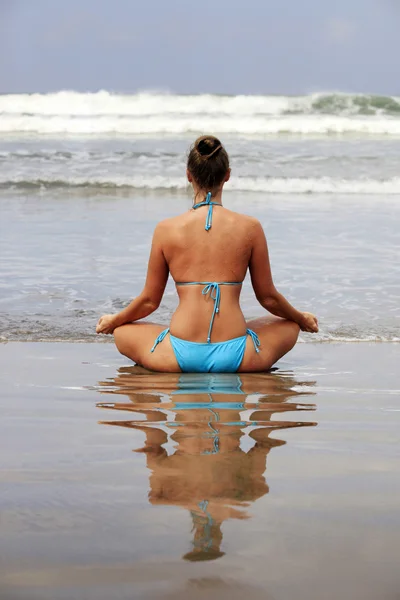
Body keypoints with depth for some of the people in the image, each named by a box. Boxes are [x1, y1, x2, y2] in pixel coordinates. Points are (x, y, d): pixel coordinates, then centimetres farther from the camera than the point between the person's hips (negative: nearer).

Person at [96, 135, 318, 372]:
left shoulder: (167, 229, -1)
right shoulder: (249, 227, -2)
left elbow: (149, 300, 8)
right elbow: (268, 297, 8)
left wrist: (112, 321, 28)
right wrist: (302, 319, 29)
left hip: (180, 357, 0)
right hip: (235, 357, 0)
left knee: (122, 331, 28)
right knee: (290, 326, 30)